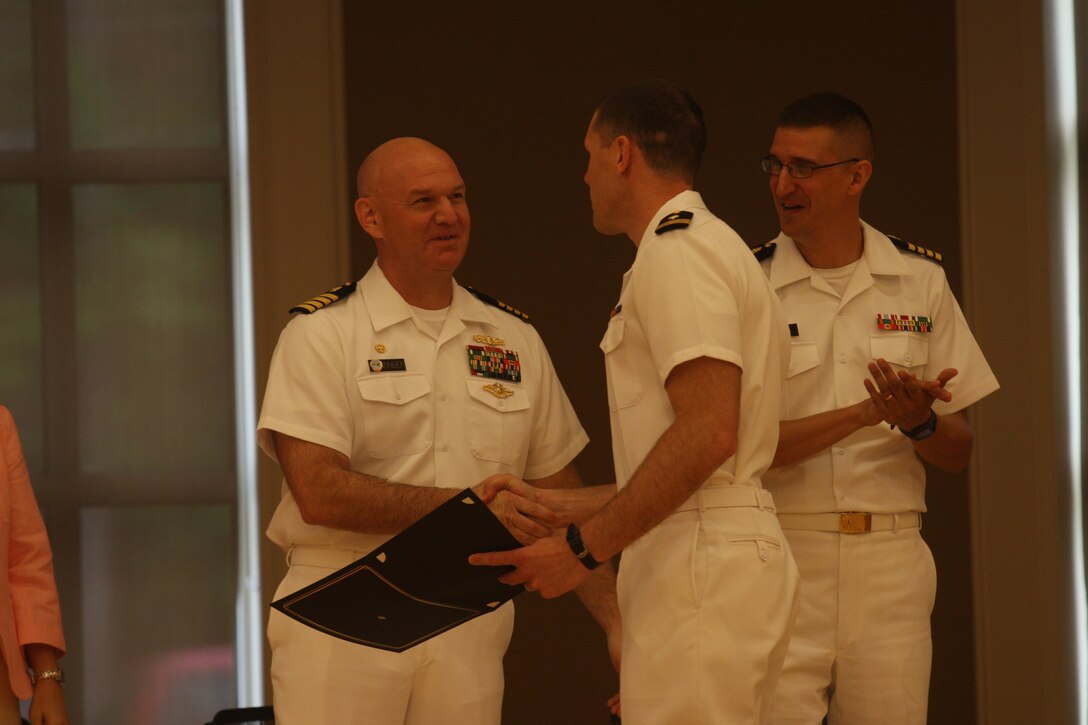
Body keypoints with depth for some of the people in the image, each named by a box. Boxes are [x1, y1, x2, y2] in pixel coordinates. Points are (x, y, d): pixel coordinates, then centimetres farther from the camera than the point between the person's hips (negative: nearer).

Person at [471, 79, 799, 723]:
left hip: (702, 568, -10)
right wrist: (548, 507, 25)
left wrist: (584, 548, -17)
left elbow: (708, 433, -21)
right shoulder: (710, 247, 23)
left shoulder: (675, 252, -9)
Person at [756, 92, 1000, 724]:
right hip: (780, 549, -2)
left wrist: (918, 421, -14)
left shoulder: (920, 281, 7)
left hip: (892, 559, 2)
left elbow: (958, 452, 9)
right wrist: (868, 411, -18)